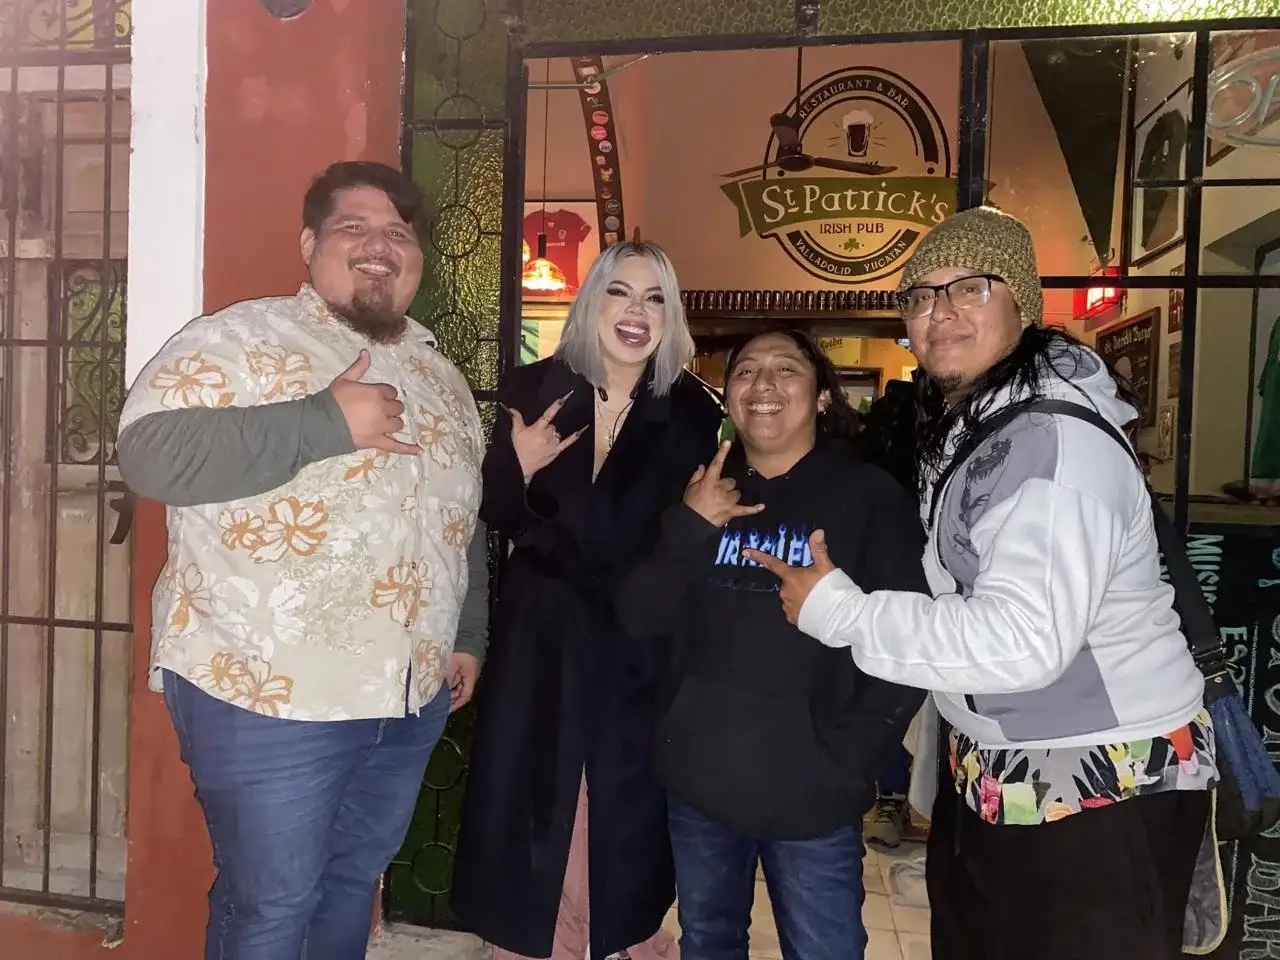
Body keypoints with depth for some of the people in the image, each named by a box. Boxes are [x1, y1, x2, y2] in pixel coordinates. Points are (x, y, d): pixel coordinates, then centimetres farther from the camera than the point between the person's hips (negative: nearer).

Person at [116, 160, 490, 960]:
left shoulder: (439, 373, 12)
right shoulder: (240, 339, -9)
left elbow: (470, 518, 19)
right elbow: (150, 452, -23)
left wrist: (469, 635, 14)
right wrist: (325, 422, -26)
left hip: (411, 693, 6)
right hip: (267, 691, -6)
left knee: (355, 880, 21)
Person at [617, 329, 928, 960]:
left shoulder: (871, 498, -5)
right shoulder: (702, 495, 8)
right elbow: (641, 618, -1)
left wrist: (846, 759, -14)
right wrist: (688, 530, -15)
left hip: (812, 795, -4)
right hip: (699, 779, 4)